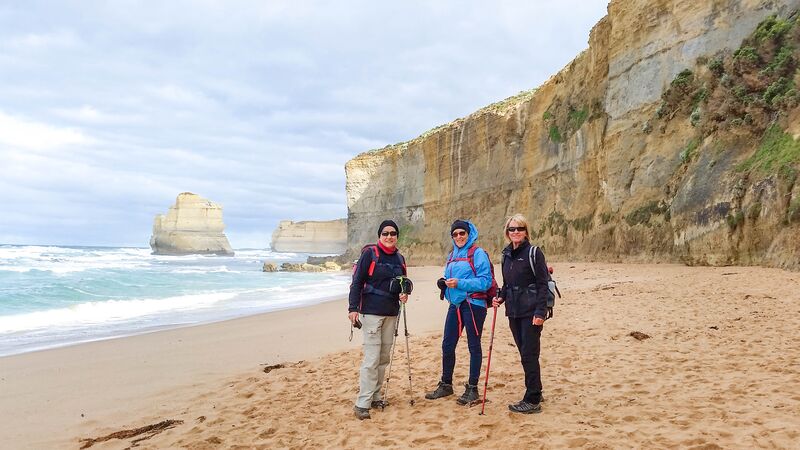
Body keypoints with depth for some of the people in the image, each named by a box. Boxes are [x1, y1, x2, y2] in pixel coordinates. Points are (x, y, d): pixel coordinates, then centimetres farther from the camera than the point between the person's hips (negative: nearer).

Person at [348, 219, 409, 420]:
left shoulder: (399, 258, 12)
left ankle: (375, 396, 21)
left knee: (384, 358, 10)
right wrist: (353, 308, -15)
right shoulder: (370, 253, -5)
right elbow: (357, 281, -8)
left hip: (391, 313, 6)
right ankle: (362, 403, -5)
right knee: (372, 358, -10)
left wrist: (404, 294, 0)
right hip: (371, 311, -6)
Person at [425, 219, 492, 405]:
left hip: (473, 304, -7)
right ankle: (446, 385, 22)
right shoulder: (452, 256, 16)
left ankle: (472, 388, 12)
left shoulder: (478, 253, -7)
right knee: (447, 345, 8)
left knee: (474, 346, 2)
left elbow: (485, 281, -15)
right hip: (455, 305, 7)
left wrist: (459, 283, -21)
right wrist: (444, 283, 0)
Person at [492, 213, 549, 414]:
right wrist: (500, 298, 2)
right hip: (514, 311, 7)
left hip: (531, 312, -7)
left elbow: (543, 284, -12)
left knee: (529, 355, -5)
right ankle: (535, 392, 27)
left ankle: (532, 401, 3)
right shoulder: (507, 254, 11)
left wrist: (540, 312, -18)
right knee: (525, 354, 14)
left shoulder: (533, 253, -9)